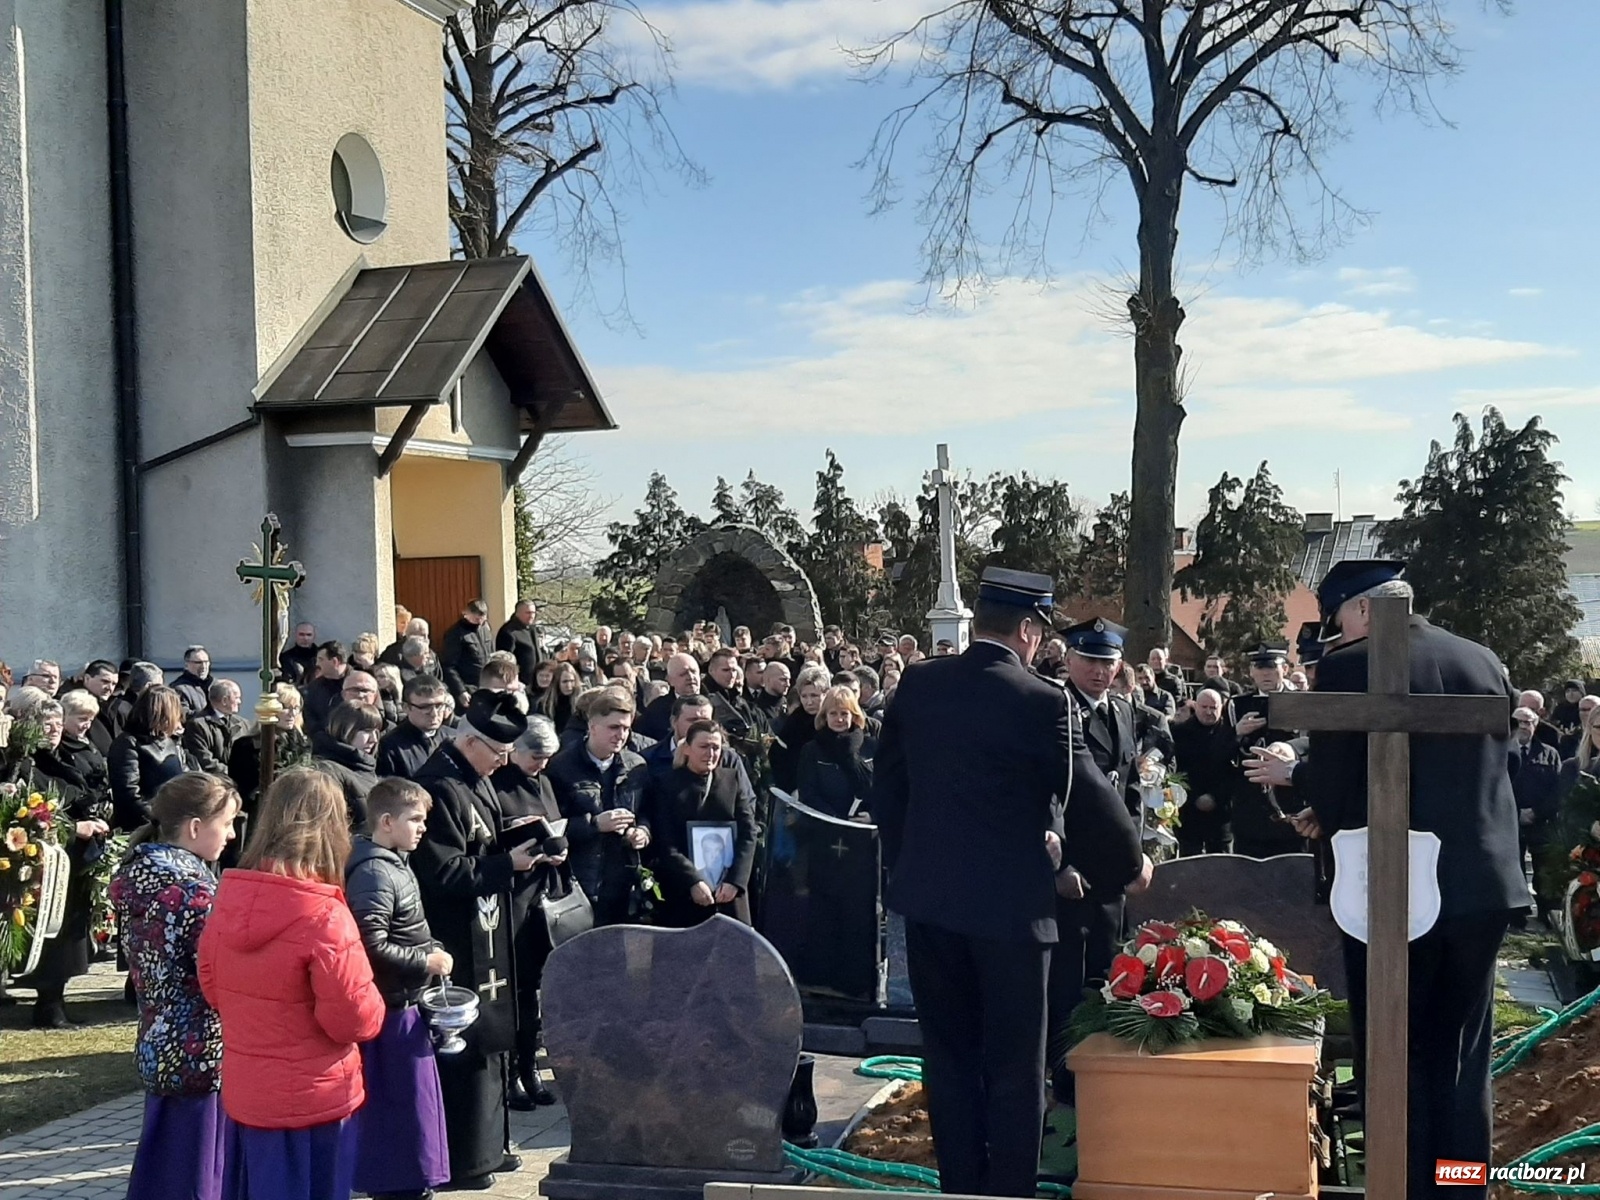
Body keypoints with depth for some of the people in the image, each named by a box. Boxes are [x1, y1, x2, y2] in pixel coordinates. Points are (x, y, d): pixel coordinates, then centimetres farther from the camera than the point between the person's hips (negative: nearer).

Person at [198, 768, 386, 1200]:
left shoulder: (228, 900, -4)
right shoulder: (324, 918, -24)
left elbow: (211, 987, 9)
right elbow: (358, 1019, -19)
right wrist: (373, 1006, 1)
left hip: (242, 1094, 6)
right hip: (312, 1101, -6)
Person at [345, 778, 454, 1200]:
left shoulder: (394, 864, 11)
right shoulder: (374, 872, -20)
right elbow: (372, 946, -26)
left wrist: (431, 949, 9)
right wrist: (425, 961, -18)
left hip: (403, 1002, 10)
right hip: (390, 1006, -10)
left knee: (408, 1098, 18)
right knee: (403, 1099, -1)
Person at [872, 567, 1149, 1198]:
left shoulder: (918, 685, 1)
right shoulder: (1044, 703, -13)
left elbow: (888, 783, 8)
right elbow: (1087, 796, -6)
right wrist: (1131, 863, 11)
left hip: (928, 894, 5)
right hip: (1010, 902, -4)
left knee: (950, 1052, 14)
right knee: (1014, 1063, 6)